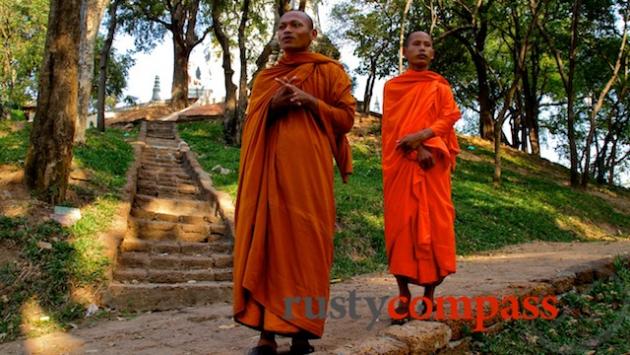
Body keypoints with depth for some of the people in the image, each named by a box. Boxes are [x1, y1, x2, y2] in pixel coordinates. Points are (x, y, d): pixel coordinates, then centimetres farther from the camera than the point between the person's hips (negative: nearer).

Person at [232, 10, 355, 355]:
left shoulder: (328, 71, 11)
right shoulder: (265, 77, 22)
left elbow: (346, 117, 5)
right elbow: (251, 123, 19)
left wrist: (311, 102, -10)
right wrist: (271, 107, -2)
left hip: (306, 167, -3)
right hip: (267, 168, 4)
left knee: (304, 241, -8)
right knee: (265, 241, -4)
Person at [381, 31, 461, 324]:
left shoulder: (440, 87, 15)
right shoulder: (392, 86, 13)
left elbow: (450, 116, 0)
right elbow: (394, 123, 0)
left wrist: (422, 134, -17)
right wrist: (418, 148, -15)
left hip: (432, 165, 1)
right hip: (401, 163, 0)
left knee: (432, 224, -3)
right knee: (401, 224, -5)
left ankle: (429, 295, 6)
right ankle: (403, 296, 0)